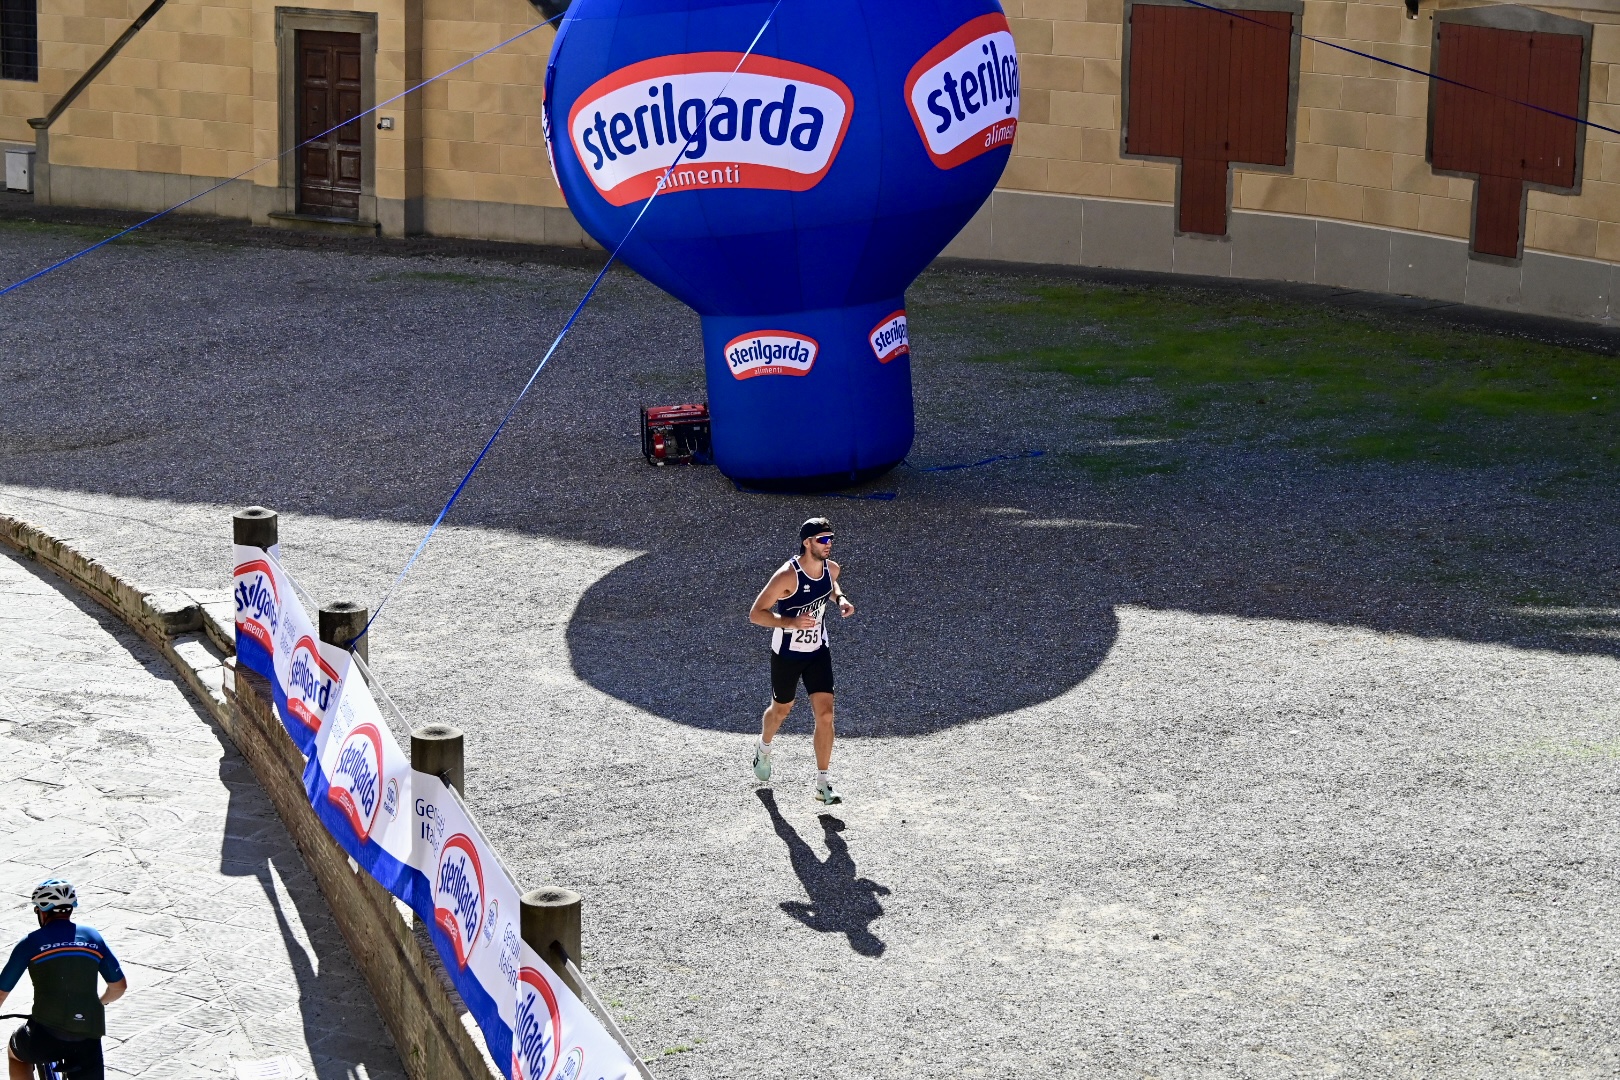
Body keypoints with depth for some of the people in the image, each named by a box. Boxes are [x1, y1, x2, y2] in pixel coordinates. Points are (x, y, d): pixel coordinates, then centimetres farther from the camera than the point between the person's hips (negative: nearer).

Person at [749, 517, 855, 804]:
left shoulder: (831, 568, -8)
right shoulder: (787, 576, -28)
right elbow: (756, 614, -24)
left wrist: (840, 598, -2)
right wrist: (791, 622, -37)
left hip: (818, 652, 4)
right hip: (787, 654, -4)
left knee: (825, 713, -9)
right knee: (781, 709, 18)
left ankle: (822, 783, -4)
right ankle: (764, 748, 53)